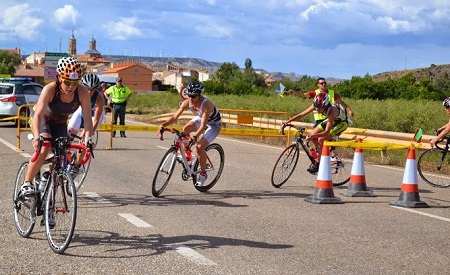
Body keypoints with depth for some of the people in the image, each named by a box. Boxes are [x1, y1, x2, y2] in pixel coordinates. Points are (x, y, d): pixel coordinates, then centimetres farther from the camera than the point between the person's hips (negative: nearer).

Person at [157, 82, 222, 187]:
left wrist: (195, 136, -61)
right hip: (201, 118, 6)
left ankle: (203, 174, 0)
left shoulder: (206, 104, -39)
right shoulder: (187, 102, -23)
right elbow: (175, 117, -26)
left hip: (214, 124, -6)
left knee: (199, 147, -20)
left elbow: (203, 126, -45)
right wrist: (163, 125, -41)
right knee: (185, 129, -23)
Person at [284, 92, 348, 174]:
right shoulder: (316, 106, -24)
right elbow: (301, 114, -19)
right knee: (313, 137, -7)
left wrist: (313, 136, -57)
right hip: (331, 119, 7)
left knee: (321, 139, -22)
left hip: (341, 122, -7)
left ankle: (318, 164, -9)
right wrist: (287, 121, -28)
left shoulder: (332, 111, -41)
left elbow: (327, 132, -44)